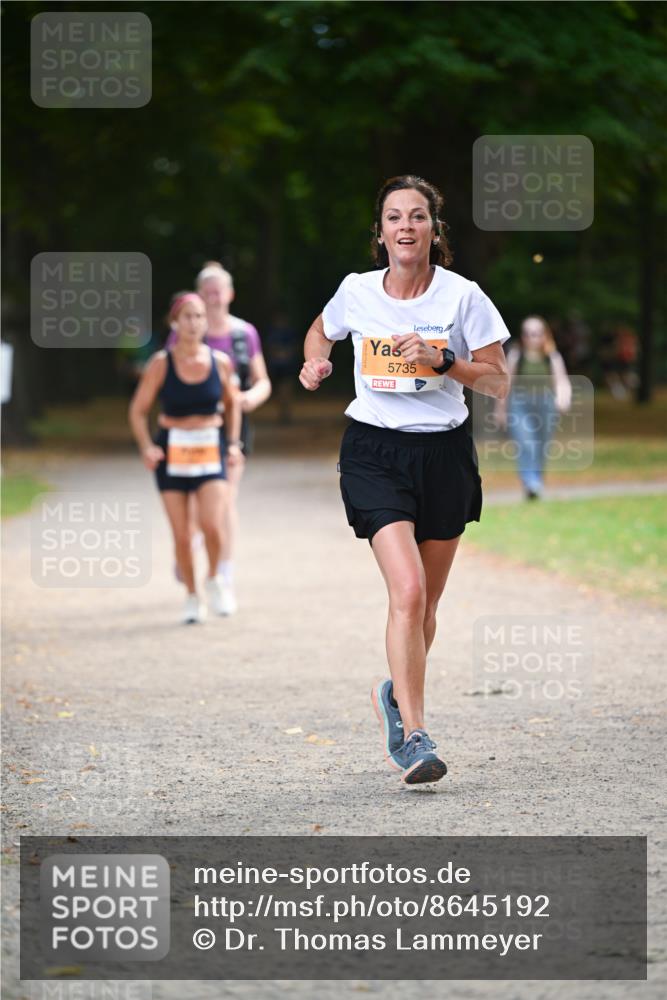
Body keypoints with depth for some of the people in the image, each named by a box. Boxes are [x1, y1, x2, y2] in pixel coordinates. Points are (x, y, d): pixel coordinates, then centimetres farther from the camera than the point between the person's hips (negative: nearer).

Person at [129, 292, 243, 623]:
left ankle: (213, 578, 12)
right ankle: (192, 597, 20)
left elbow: (232, 403, 17)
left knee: (212, 525, -17)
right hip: (172, 451, 0)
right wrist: (146, 446, -15)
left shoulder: (220, 363, -1)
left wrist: (233, 443, 7)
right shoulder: (161, 364, -7)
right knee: (181, 535, 0)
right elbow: (138, 410, 0)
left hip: (211, 450, 0)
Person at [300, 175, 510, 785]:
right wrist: (316, 362, 0)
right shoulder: (357, 291, 0)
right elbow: (322, 331, 22)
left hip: (444, 453, 1)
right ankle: (414, 739, -18)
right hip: (374, 452, -1)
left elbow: (499, 382, -3)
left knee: (425, 604, 11)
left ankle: (397, 697, 40)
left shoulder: (463, 296, -5)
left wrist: (441, 360, -18)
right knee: (407, 591, -19)